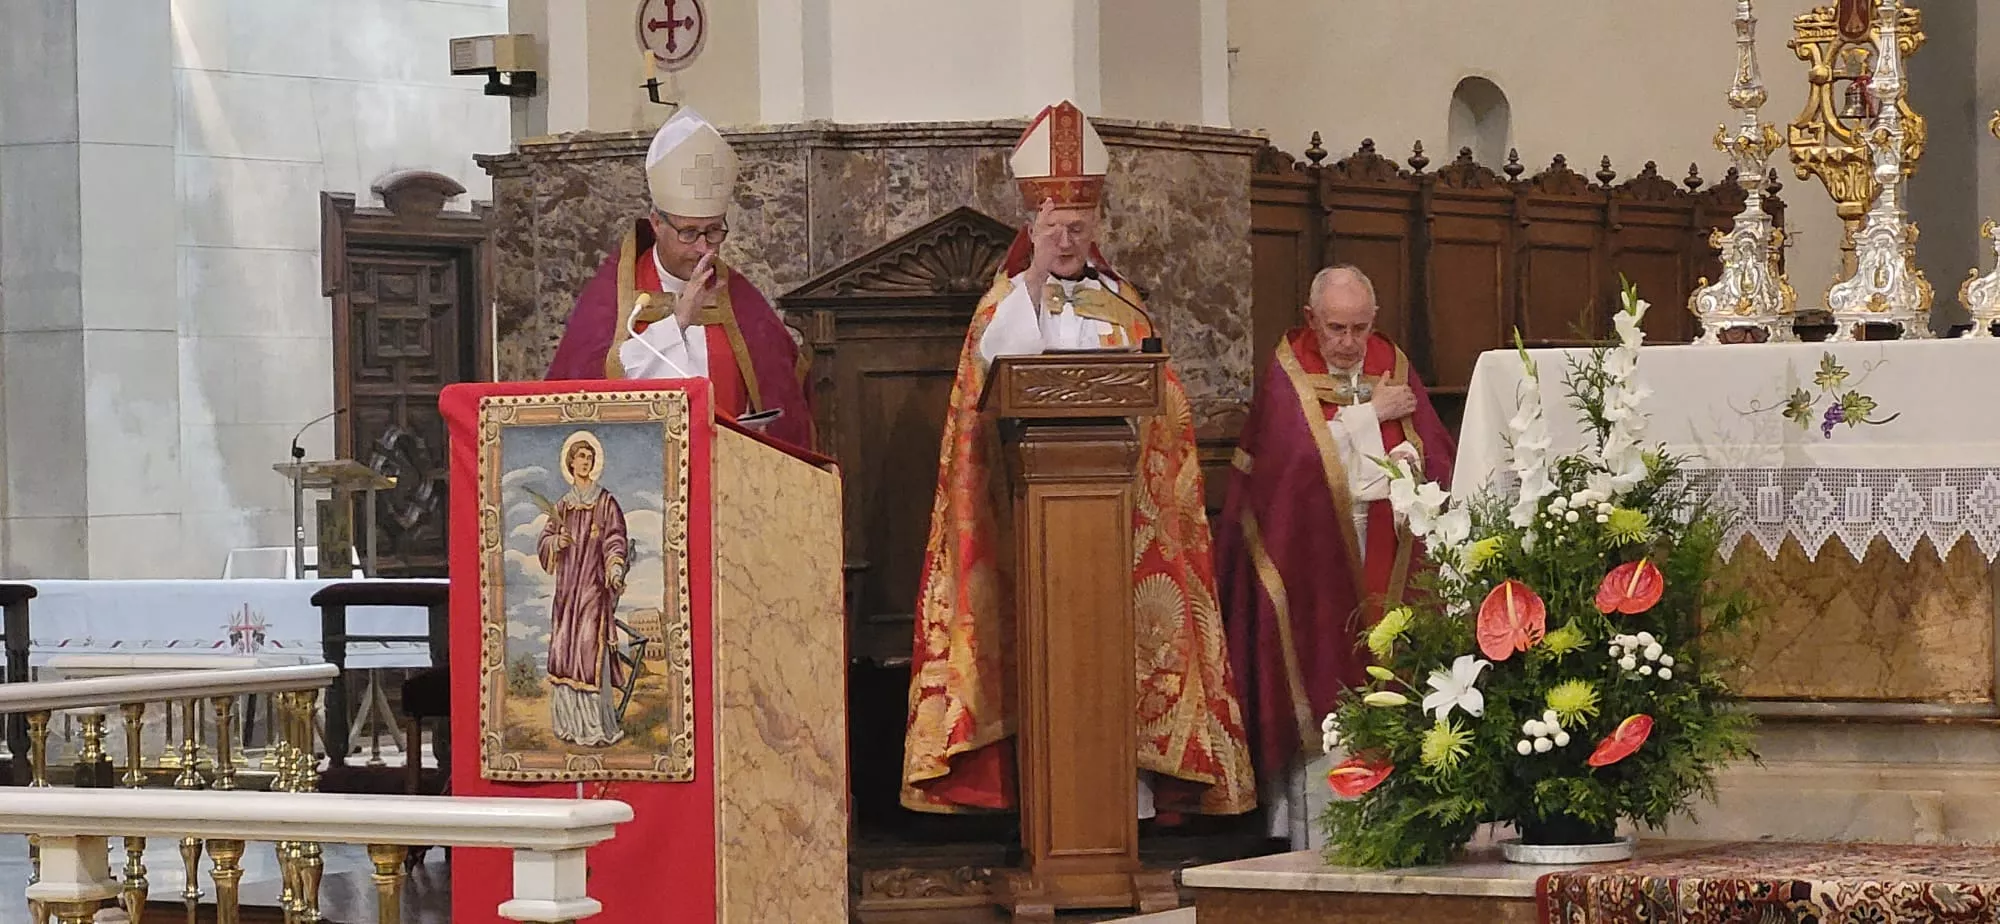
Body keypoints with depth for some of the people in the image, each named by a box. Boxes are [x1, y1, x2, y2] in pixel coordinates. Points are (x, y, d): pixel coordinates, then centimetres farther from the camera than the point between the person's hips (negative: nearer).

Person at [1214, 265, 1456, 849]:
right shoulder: (1287, 373, 0)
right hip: (1310, 555, -3)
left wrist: (1412, 462, -14)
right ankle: (1312, 837, -7)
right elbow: (1295, 451, -16)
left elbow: (1439, 453, 9)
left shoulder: (1393, 367, 11)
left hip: (1385, 556, 3)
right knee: (1318, 691, -8)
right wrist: (1371, 412, -7)